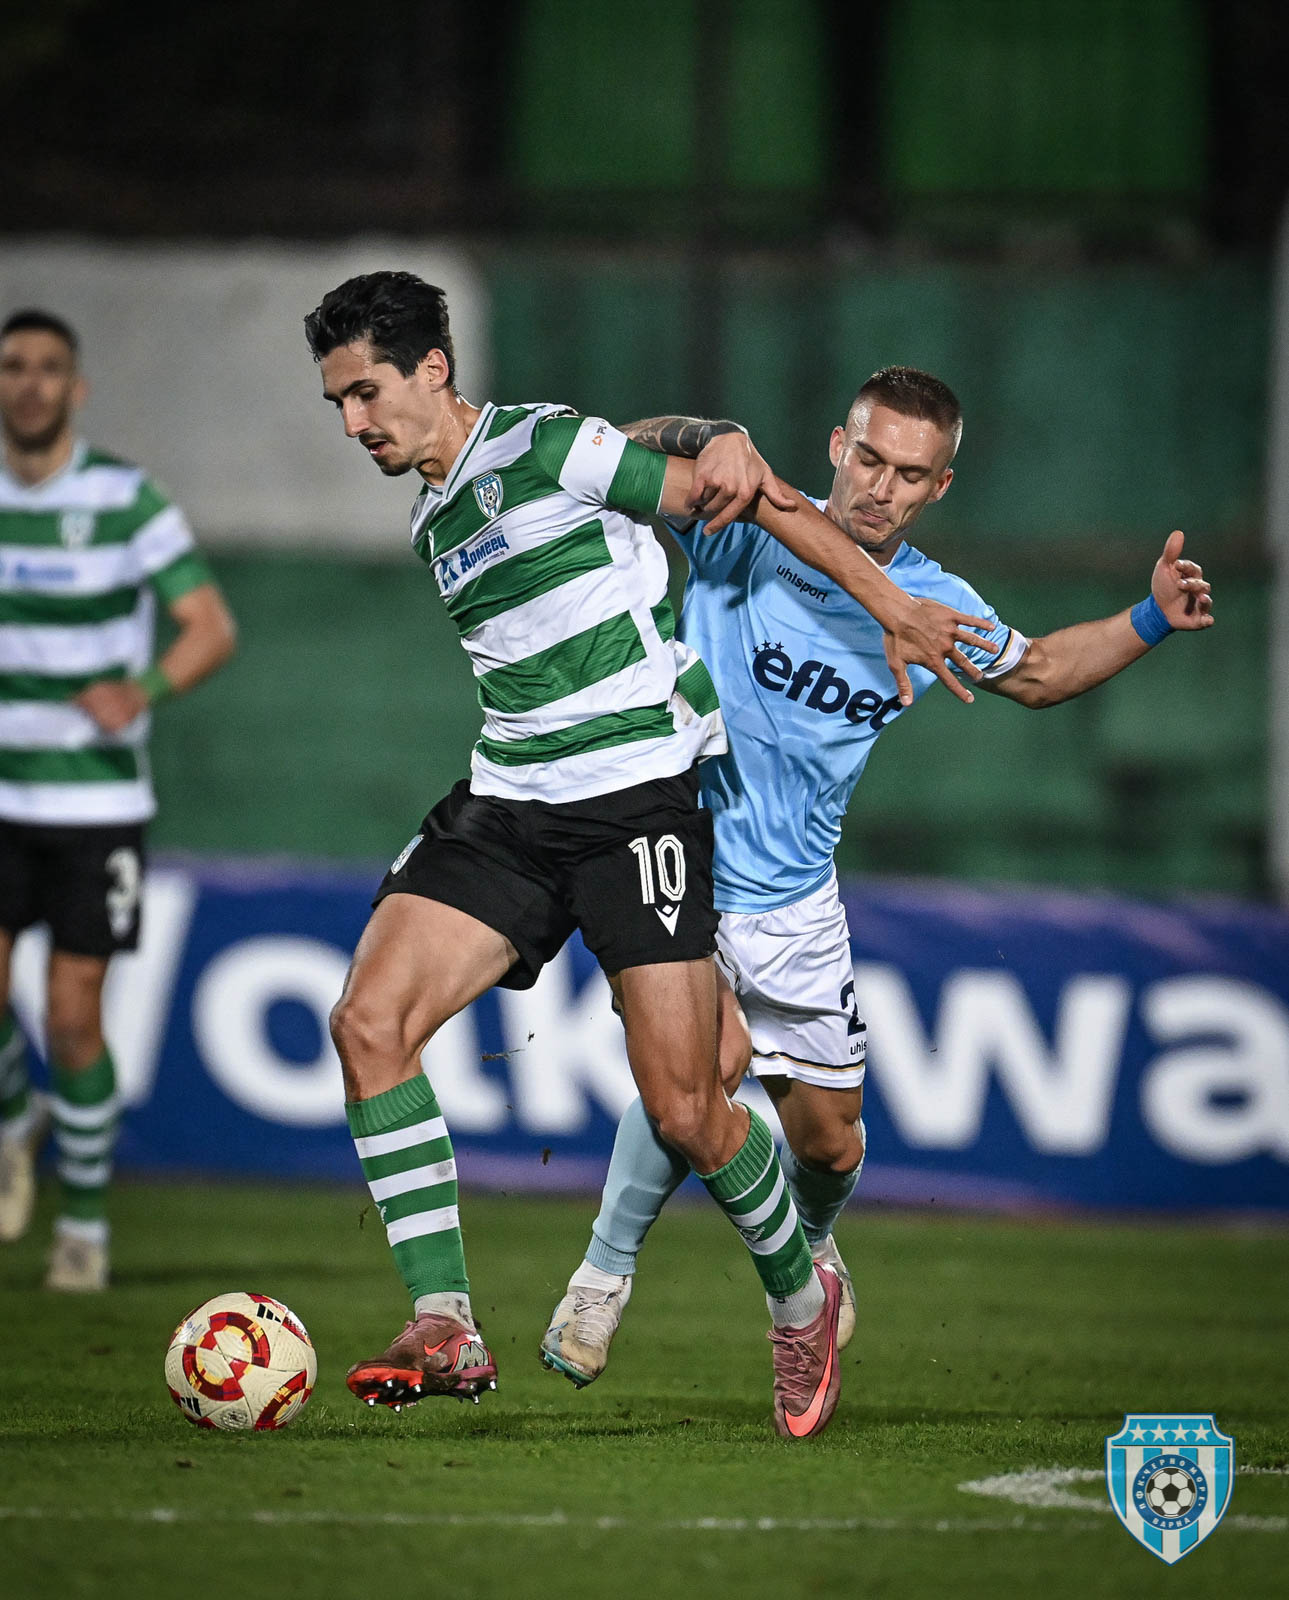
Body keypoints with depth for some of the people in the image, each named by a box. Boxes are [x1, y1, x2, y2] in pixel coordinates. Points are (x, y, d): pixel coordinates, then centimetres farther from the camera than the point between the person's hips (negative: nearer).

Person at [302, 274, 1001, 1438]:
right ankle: (447, 1329, -14)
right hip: (508, 807, 7)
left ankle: (800, 1297, 20)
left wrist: (889, 606, -4)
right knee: (369, 1021, -14)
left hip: (641, 794, -7)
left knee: (683, 1109, -10)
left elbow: (747, 496, -4)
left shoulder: (548, 448, -7)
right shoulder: (432, 527, 17)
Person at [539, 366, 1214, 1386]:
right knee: (715, 1056, -29)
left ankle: (808, 1242, 48)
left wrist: (1151, 621, 1)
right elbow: (642, 449, -29)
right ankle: (605, 1273, -8)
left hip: (794, 906, 4)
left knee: (830, 1146, 10)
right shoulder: (753, 530, -13)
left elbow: (1040, 673, 17)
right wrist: (711, 445, -51)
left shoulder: (936, 610, -2)